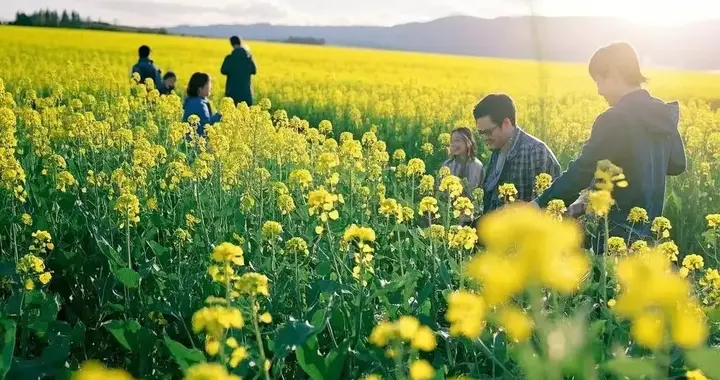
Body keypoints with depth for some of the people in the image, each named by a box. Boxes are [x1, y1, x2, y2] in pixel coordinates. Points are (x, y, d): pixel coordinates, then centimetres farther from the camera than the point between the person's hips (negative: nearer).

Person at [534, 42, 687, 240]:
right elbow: (678, 165, 18)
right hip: (648, 228, 9)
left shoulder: (614, 119, -18)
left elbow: (581, 172, -20)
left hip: (618, 230, -8)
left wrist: (540, 204, -14)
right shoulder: (663, 114, 7)